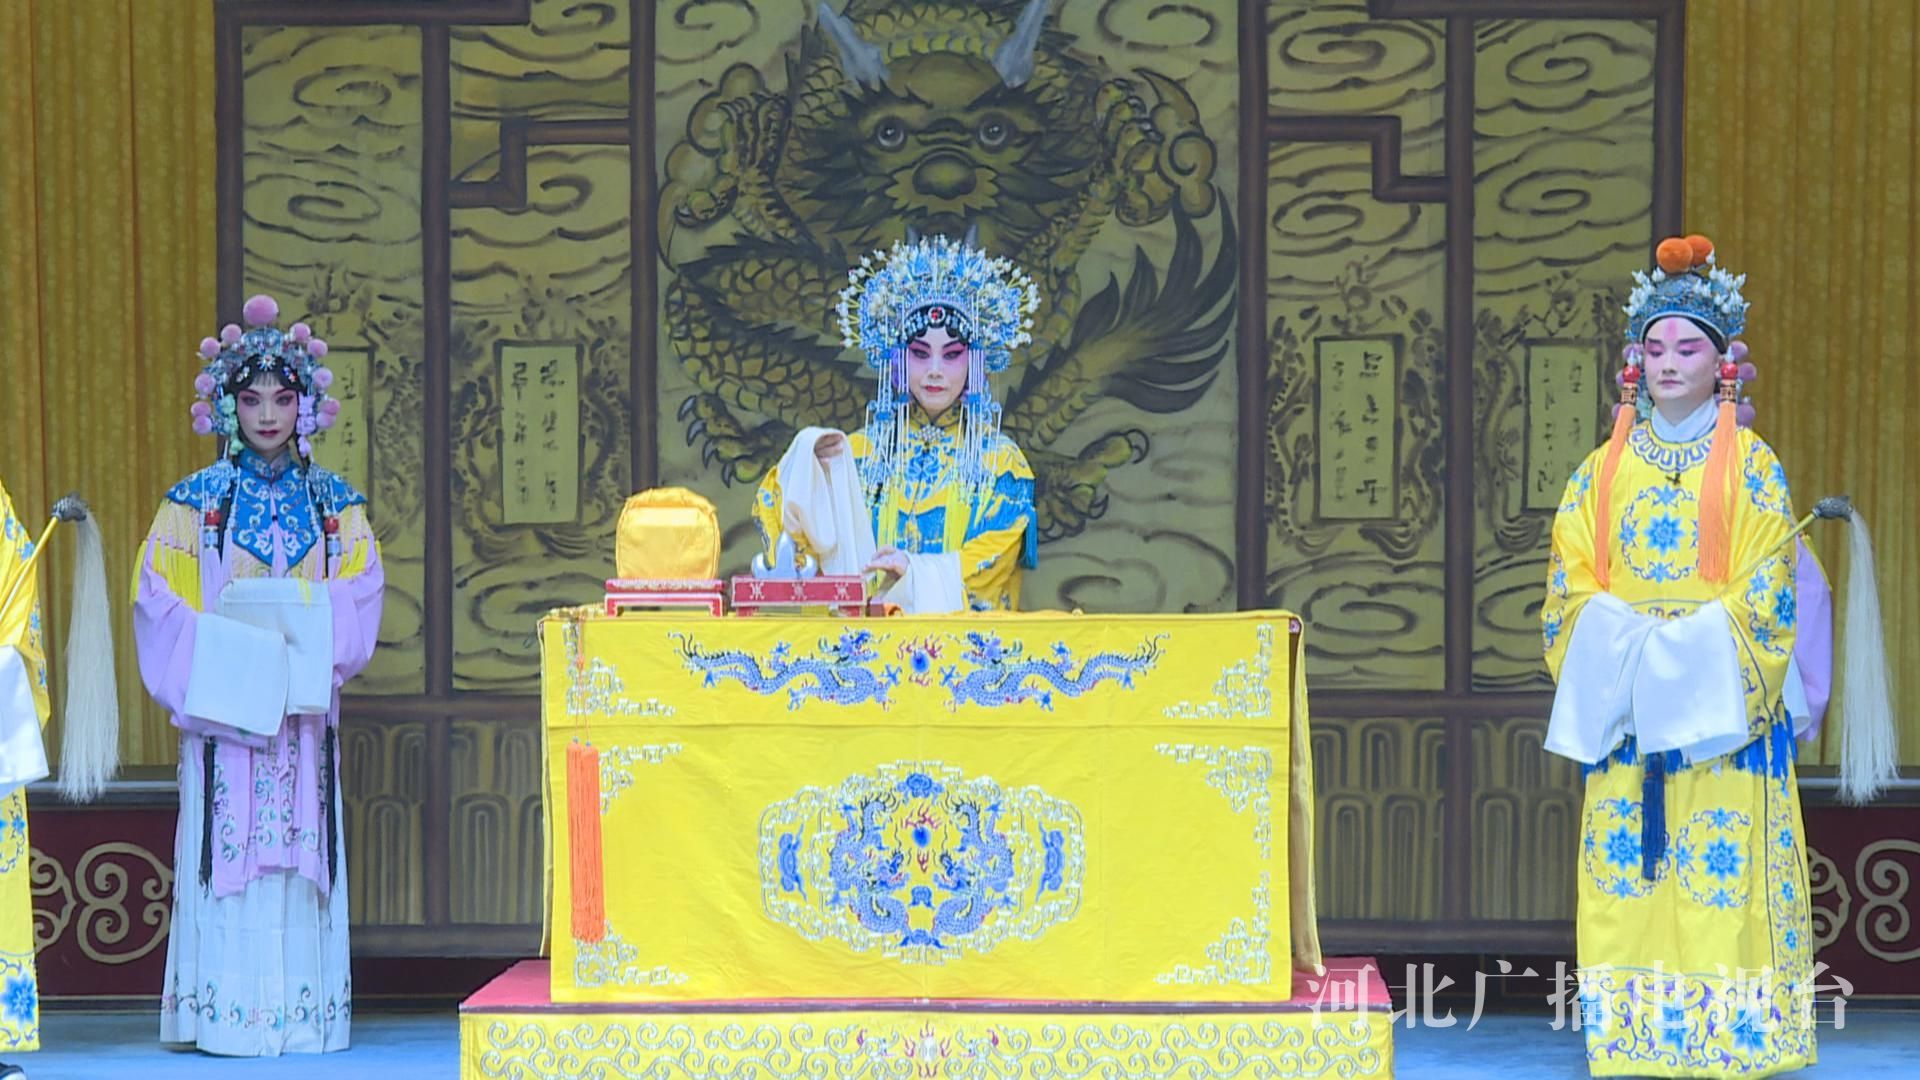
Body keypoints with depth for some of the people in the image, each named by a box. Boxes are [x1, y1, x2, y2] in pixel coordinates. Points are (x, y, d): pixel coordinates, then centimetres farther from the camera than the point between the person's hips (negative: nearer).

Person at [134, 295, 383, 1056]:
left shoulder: (336, 506, 8)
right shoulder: (195, 503, 2)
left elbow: (358, 607, 3)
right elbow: (163, 607, -3)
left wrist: (304, 639, -14)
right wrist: (234, 654, -14)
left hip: (304, 707, 2)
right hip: (222, 706, -2)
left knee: (300, 848, 1)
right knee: (228, 847, -6)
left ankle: (302, 1014, 4)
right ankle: (228, 1015, -3)